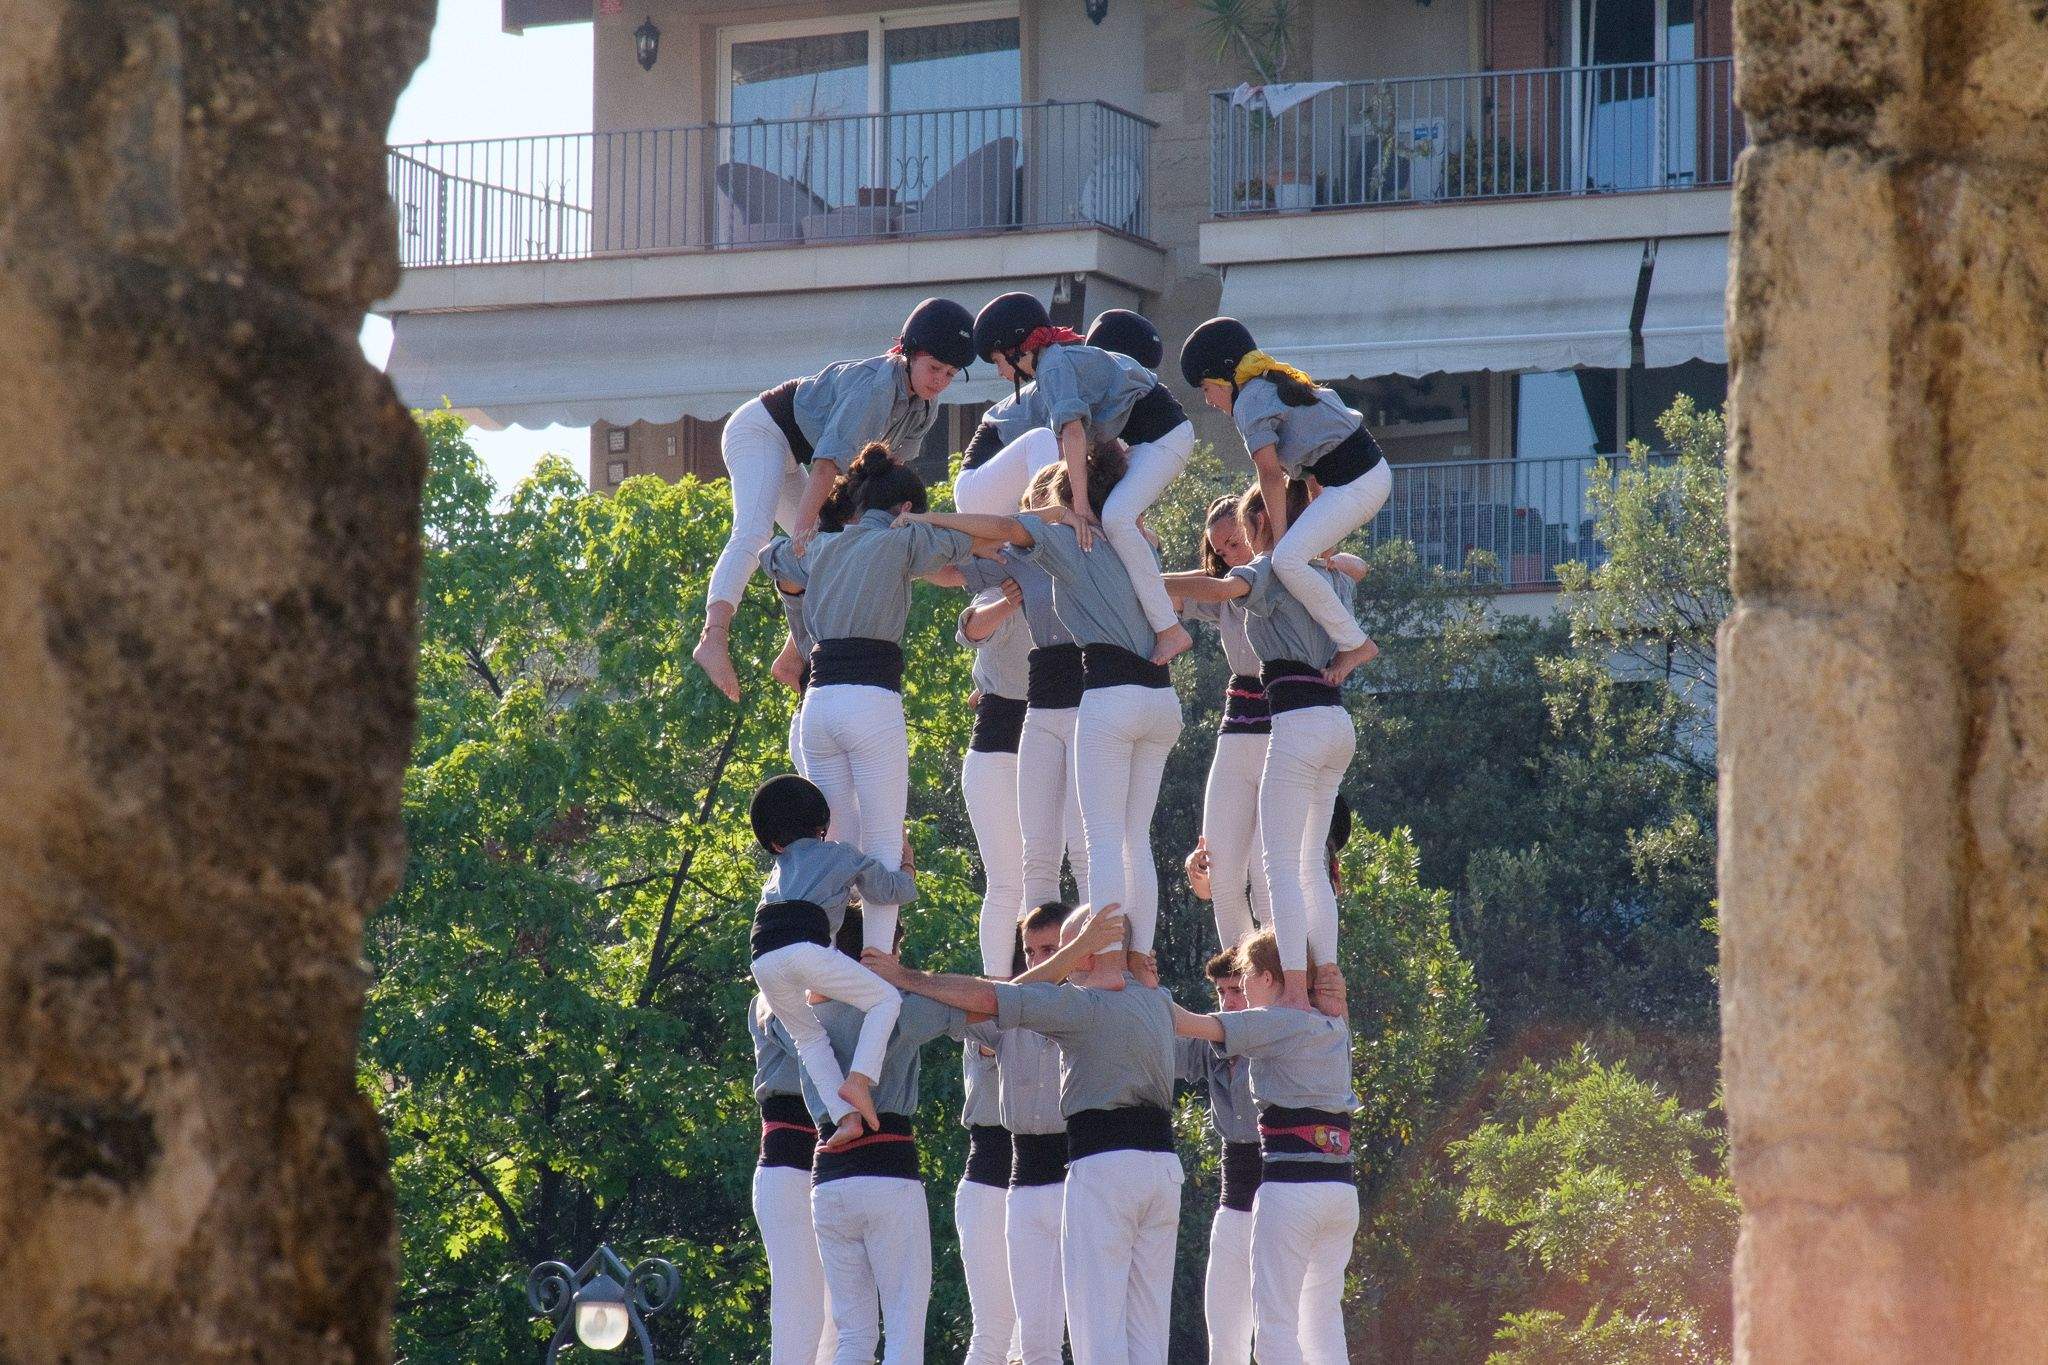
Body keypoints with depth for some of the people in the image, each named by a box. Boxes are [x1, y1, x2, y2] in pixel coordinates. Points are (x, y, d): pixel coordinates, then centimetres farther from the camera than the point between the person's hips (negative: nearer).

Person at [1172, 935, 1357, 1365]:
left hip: (1290, 1187, -7)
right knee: (1323, 1318, 14)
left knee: (1274, 1321, -5)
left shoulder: (1272, 1023, -6)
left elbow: (1187, 1024, -10)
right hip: (1341, 1189, 7)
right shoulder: (1335, 1025, 15)